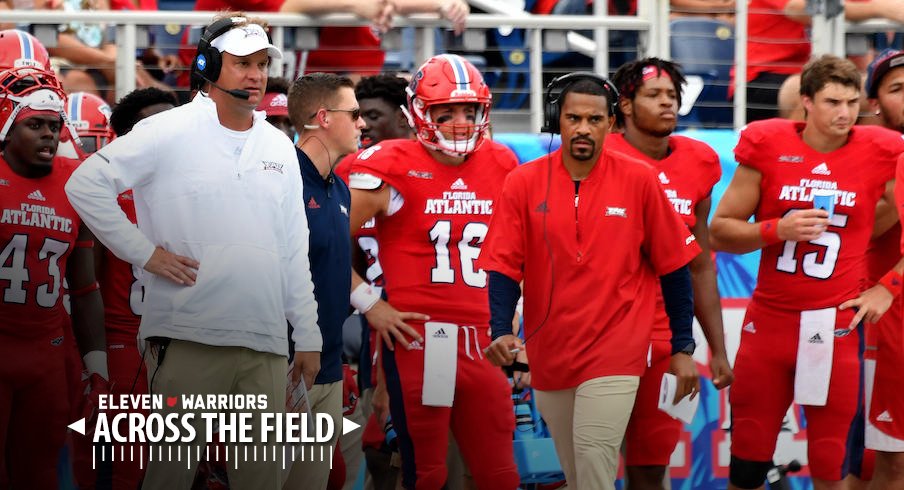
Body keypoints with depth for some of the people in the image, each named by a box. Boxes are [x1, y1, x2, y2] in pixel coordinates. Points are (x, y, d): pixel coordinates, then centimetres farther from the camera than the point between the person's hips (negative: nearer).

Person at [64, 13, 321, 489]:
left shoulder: (279, 147, 14)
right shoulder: (169, 132, -4)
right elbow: (85, 184, -8)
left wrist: (307, 336, 14)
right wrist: (145, 252, -10)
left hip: (266, 344, 5)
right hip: (189, 338, -5)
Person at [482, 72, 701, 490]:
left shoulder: (638, 181, -5)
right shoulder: (525, 183, -2)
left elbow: (673, 267, 1)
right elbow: (504, 266, -2)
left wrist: (683, 348, 2)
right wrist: (501, 332, -18)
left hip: (614, 350, -3)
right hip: (550, 353, 3)